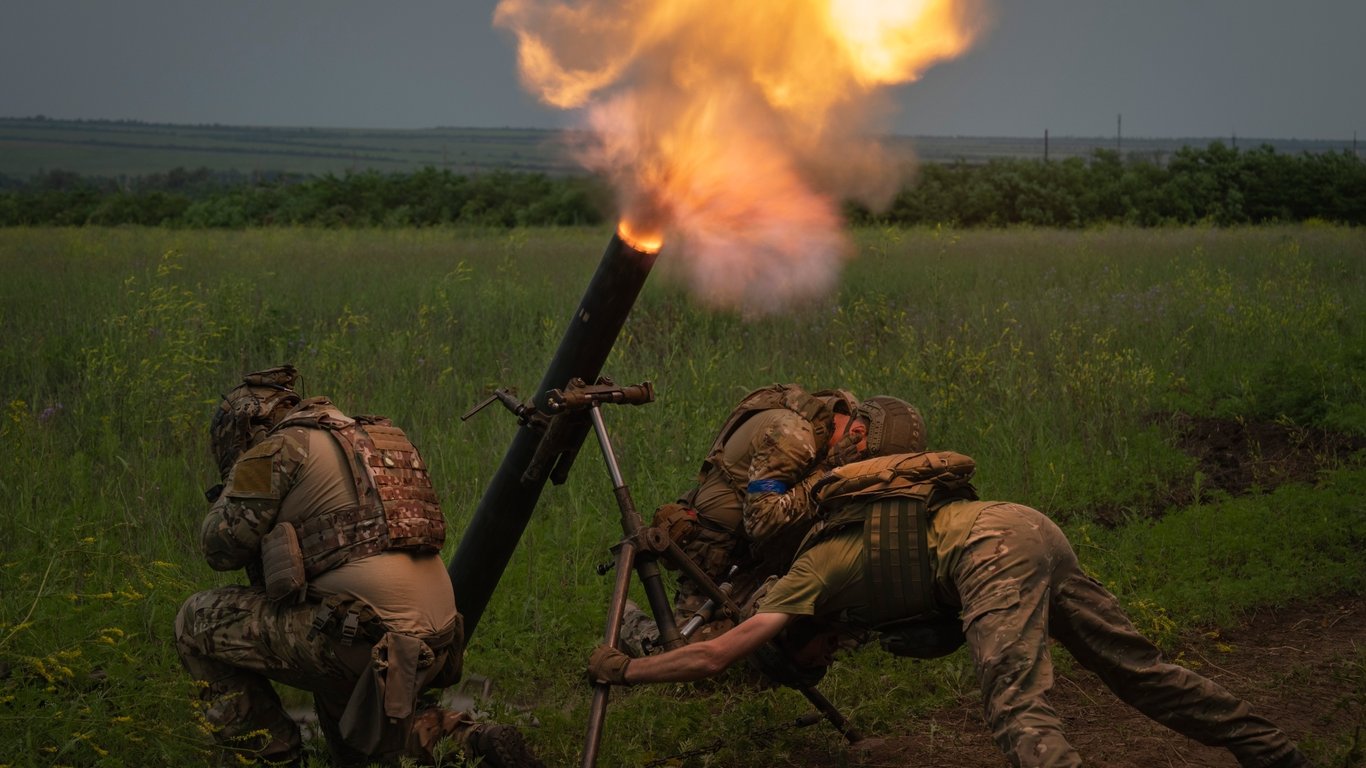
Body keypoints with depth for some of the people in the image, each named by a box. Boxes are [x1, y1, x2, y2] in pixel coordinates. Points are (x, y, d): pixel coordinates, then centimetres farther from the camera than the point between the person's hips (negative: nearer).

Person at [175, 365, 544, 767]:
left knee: (198, 621, 7)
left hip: (363, 640, -8)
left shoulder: (279, 450, -1)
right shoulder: (380, 438, 24)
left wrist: (233, 487, 20)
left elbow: (221, 547, 2)